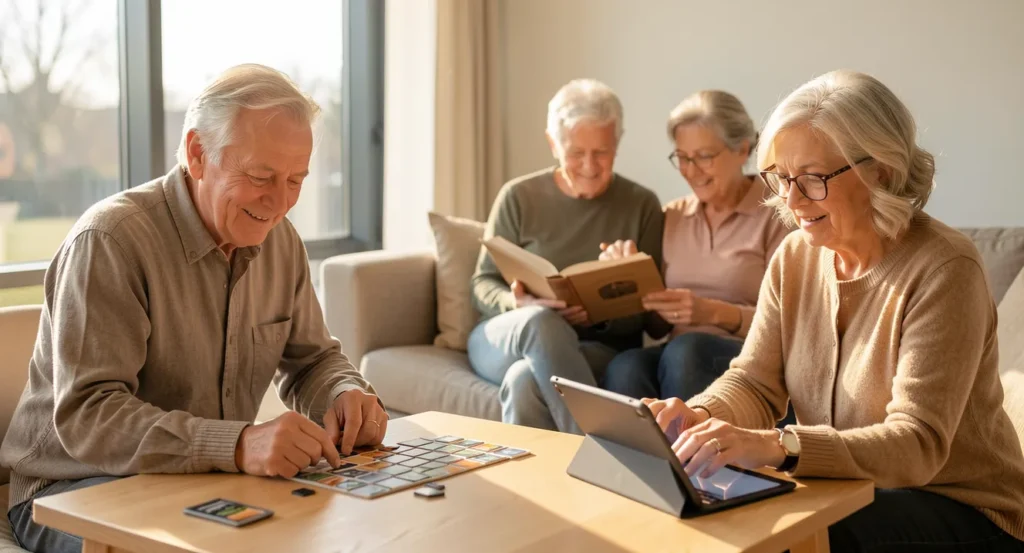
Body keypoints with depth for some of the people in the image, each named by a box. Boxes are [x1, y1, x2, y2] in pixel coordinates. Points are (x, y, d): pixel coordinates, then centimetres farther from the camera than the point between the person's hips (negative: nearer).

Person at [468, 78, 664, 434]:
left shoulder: (642, 206, 7)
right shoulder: (518, 197, 6)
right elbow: (483, 284, 9)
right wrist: (517, 304, -14)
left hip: (599, 349, -1)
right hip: (505, 339, 1)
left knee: (526, 380, -36)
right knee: (541, 322, -37)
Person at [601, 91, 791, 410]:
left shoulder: (777, 216, 1)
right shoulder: (672, 217, 17)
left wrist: (714, 312, -20)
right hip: (677, 356, 4)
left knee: (685, 351, -36)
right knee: (625, 368, -31)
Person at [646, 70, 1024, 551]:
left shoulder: (943, 269, -20)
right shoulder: (794, 258, 1)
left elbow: (918, 444, -27)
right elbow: (754, 382, 1)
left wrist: (776, 446, -42)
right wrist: (700, 415, -23)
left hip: (960, 512, -5)